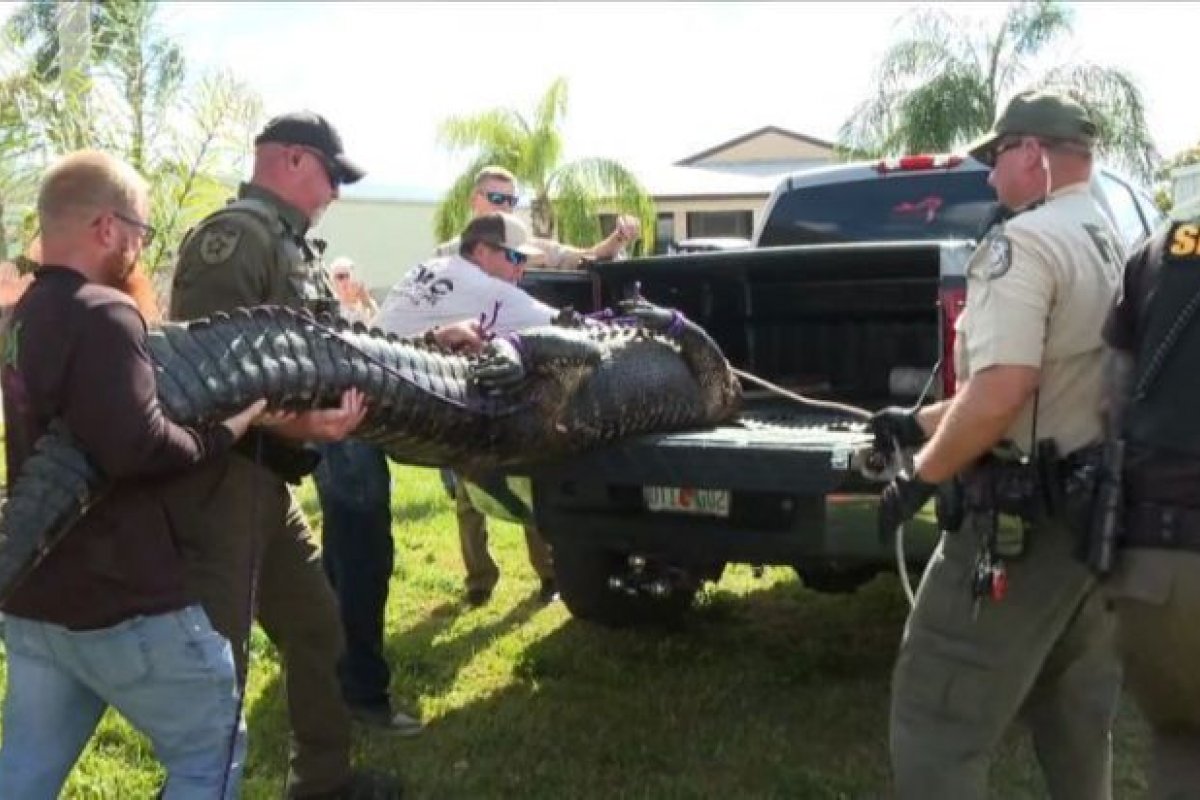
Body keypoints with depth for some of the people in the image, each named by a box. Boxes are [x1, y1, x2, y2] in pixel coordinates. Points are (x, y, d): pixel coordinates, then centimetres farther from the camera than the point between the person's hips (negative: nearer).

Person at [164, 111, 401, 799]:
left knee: (317, 627, 20)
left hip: (265, 478, 11)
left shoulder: (292, 247, 17)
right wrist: (288, 421, -35)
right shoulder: (238, 234, -15)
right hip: (221, 478, -11)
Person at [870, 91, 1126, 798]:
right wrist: (922, 424, 22)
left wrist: (921, 476, -13)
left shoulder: (1023, 241, -15)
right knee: (1079, 721, 22)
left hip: (1021, 520, -9)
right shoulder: (1120, 249, 13)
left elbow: (1002, 390, -28)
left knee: (935, 726, -1)